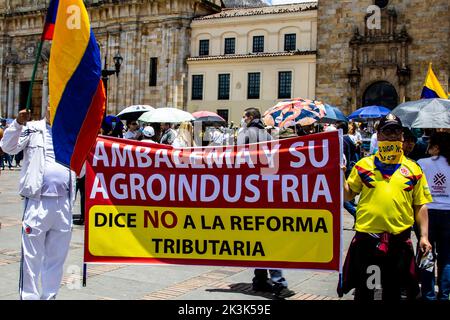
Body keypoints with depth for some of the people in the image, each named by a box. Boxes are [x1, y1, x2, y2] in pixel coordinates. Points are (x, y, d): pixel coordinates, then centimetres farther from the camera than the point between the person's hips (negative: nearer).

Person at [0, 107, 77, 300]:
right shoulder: (33, 129, 4)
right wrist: (18, 123, -22)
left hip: (64, 204, 4)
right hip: (37, 202, -4)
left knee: (57, 258, 12)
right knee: (31, 257, -1)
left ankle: (50, 296, 24)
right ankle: (29, 297, 9)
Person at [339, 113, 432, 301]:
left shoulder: (413, 169, 6)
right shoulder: (363, 165, 4)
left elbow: (420, 205, 6)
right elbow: (348, 195, 8)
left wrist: (424, 235, -1)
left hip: (399, 239, 1)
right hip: (367, 236, -1)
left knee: (393, 291, 14)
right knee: (364, 290, 10)